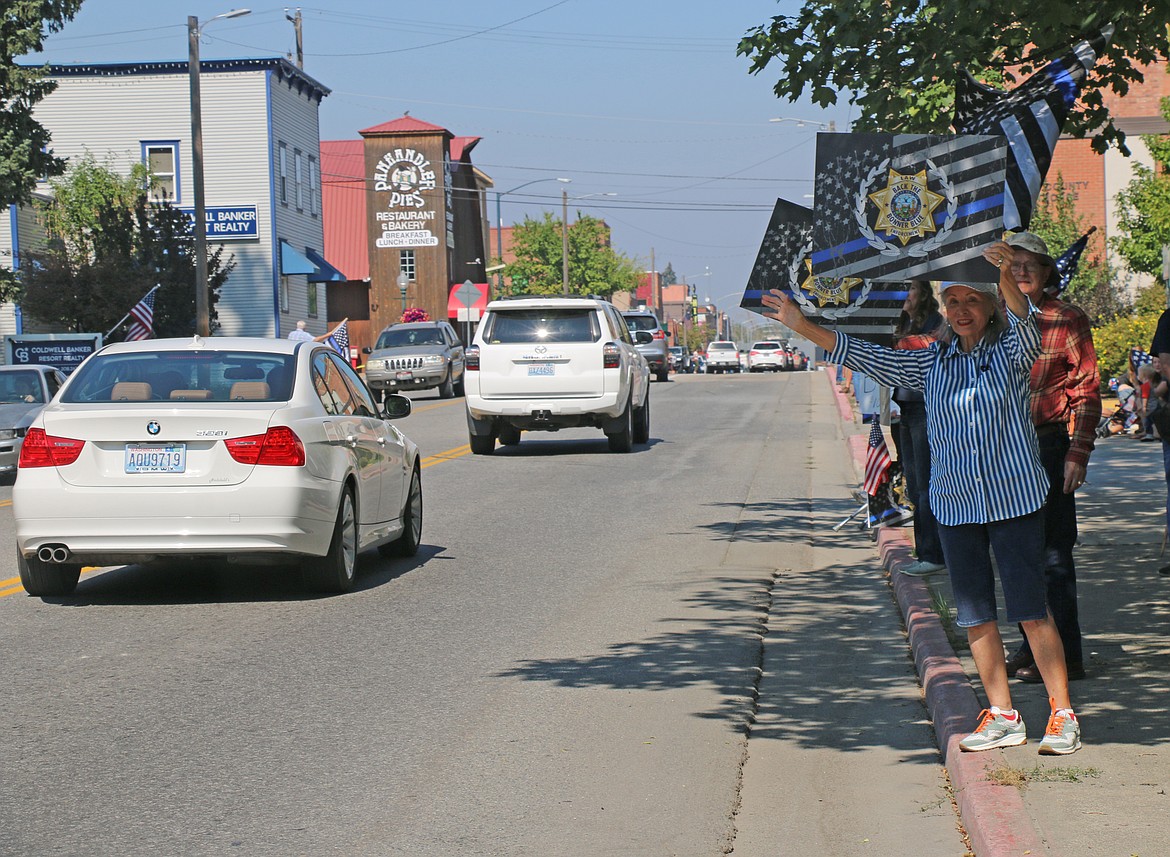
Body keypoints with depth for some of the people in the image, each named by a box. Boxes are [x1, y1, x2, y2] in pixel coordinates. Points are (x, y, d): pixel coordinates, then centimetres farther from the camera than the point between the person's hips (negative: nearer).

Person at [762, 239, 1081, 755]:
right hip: (954, 504, 4)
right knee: (974, 615, 7)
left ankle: (1062, 715, 4)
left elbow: (1024, 323, -23)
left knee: (1030, 610, -5)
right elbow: (869, 358, 9)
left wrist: (1007, 278, -43)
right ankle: (1002, 717, 17)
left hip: (1015, 499, -4)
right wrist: (803, 327, 2)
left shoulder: (1011, 352, -2)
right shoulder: (933, 363, 8)